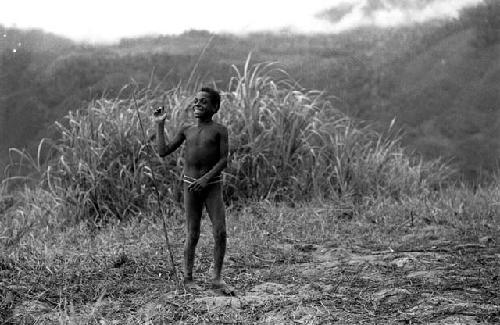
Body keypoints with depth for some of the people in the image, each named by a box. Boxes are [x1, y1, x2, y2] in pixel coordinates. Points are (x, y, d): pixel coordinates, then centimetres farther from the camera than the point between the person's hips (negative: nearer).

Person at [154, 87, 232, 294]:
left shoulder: (219, 130, 1)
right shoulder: (187, 131, 11)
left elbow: (223, 160, -6)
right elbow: (163, 152, 9)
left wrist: (207, 178, -18)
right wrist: (160, 125, 8)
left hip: (213, 186, -2)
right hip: (190, 186, 2)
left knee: (220, 232, -8)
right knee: (192, 235, 3)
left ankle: (217, 278, 3)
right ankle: (188, 278, 15)